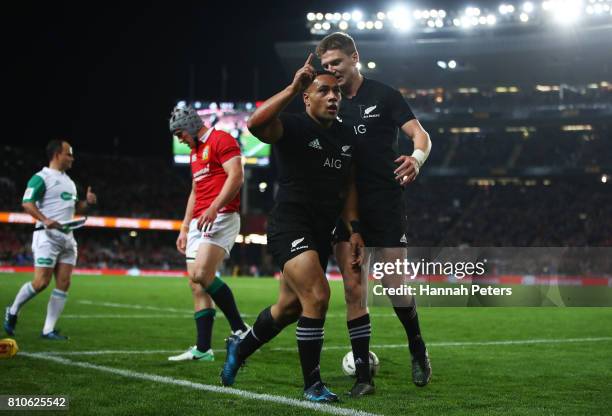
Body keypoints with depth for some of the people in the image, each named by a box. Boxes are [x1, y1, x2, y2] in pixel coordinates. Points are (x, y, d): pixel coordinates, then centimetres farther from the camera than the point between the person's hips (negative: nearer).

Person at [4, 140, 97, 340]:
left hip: (67, 236, 8)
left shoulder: (68, 181, 21)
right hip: (47, 236, -8)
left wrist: (87, 202, 9)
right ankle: (12, 311, 13)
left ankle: (48, 330, 3)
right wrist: (45, 220, -29)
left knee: (64, 284, -1)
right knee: (41, 282, -12)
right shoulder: (42, 178, -6)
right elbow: (27, 203, -16)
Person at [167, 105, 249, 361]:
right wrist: (184, 228, 25)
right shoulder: (195, 152, 25)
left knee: (202, 275, -23)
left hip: (221, 217, -10)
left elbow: (236, 176, -16)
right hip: (198, 222, 10)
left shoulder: (221, 141, -4)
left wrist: (214, 208, -25)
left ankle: (240, 330, -13)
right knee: (197, 284, 4)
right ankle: (202, 349, 6)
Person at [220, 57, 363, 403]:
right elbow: (256, 124, -32)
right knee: (317, 296, -22)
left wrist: (353, 229, 10)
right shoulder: (293, 127, -11)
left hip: (322, 232, 8)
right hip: (290, 226, -7)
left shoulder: (347, 136, 10)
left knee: (290, 307, 17)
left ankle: (240, 349, 43)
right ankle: (313, 384, -8)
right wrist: (292, 89, -35)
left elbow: (348, 186, 17)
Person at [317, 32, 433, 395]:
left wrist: (417, 157, -28)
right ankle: (363, 375, 4)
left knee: (395, 285, -3)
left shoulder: (383, 95, -2)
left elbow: (420, 134, -9)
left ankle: (418, 351, 24)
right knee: (353, 290, -1)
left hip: (386, 204, -4)